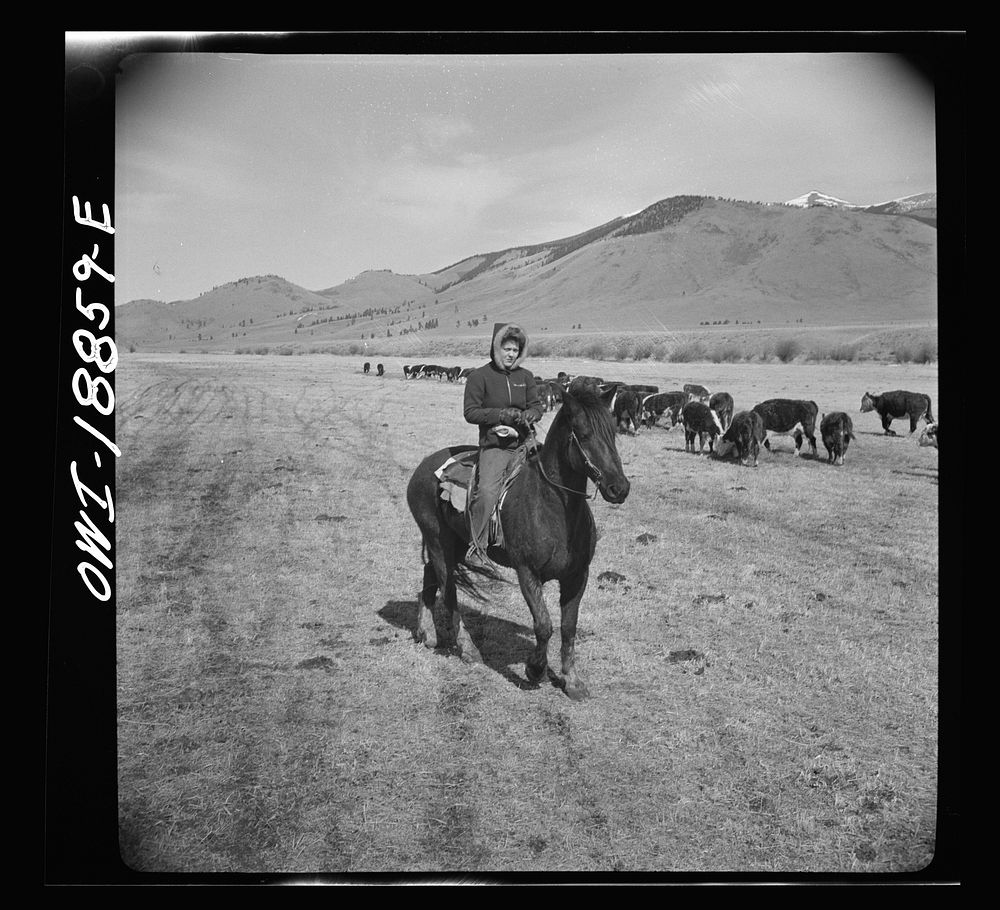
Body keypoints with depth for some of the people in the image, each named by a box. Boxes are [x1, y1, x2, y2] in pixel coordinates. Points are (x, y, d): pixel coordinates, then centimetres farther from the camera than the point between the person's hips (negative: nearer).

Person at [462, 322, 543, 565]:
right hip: (494, 445, -5)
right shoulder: (479, 376, 0)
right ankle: (476, 547, -14)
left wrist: (527, 416, -9)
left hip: (524, 442, 5)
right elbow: (470, 412, -4)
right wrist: (502, 414, -16)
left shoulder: (525, 376, 14)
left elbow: (536, 407, 15)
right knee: (486, 491, -24)